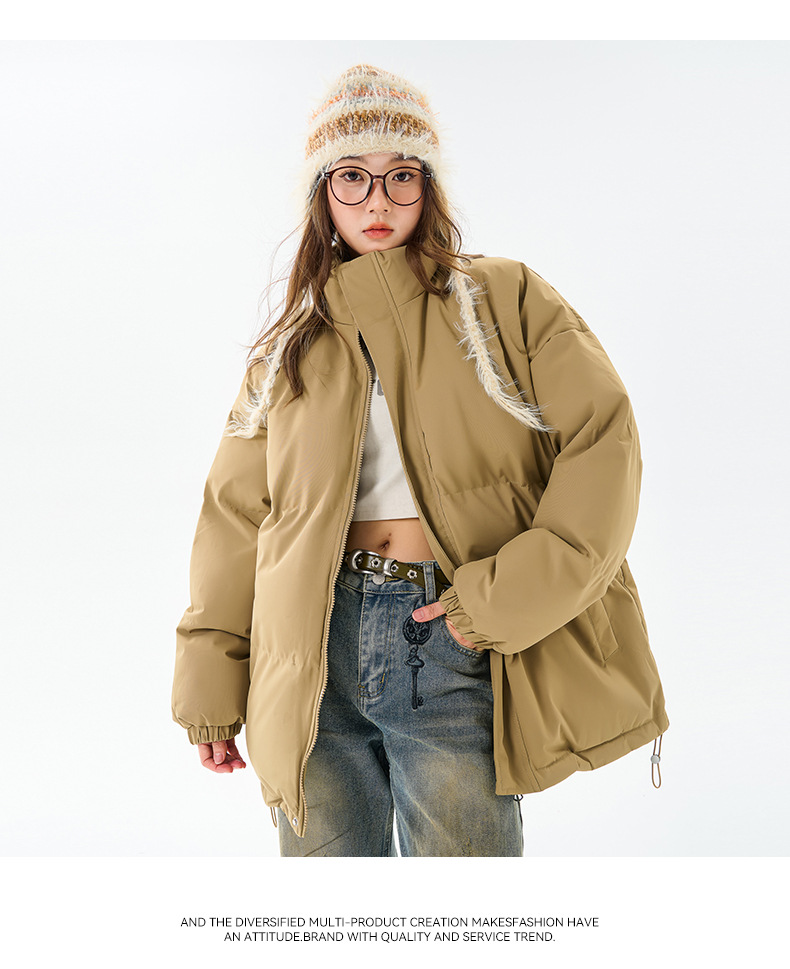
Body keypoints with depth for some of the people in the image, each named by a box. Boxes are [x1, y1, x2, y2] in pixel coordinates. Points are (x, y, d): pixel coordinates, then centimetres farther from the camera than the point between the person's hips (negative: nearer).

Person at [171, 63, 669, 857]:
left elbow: (602, 443, -5)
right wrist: (211, 680, 10)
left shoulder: (506, 300, 5)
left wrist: (506, 596, -13)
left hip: (454, 648, -2)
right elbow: (235, 511, 13)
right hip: (314, 651, 3)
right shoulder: (291, 346, 13)